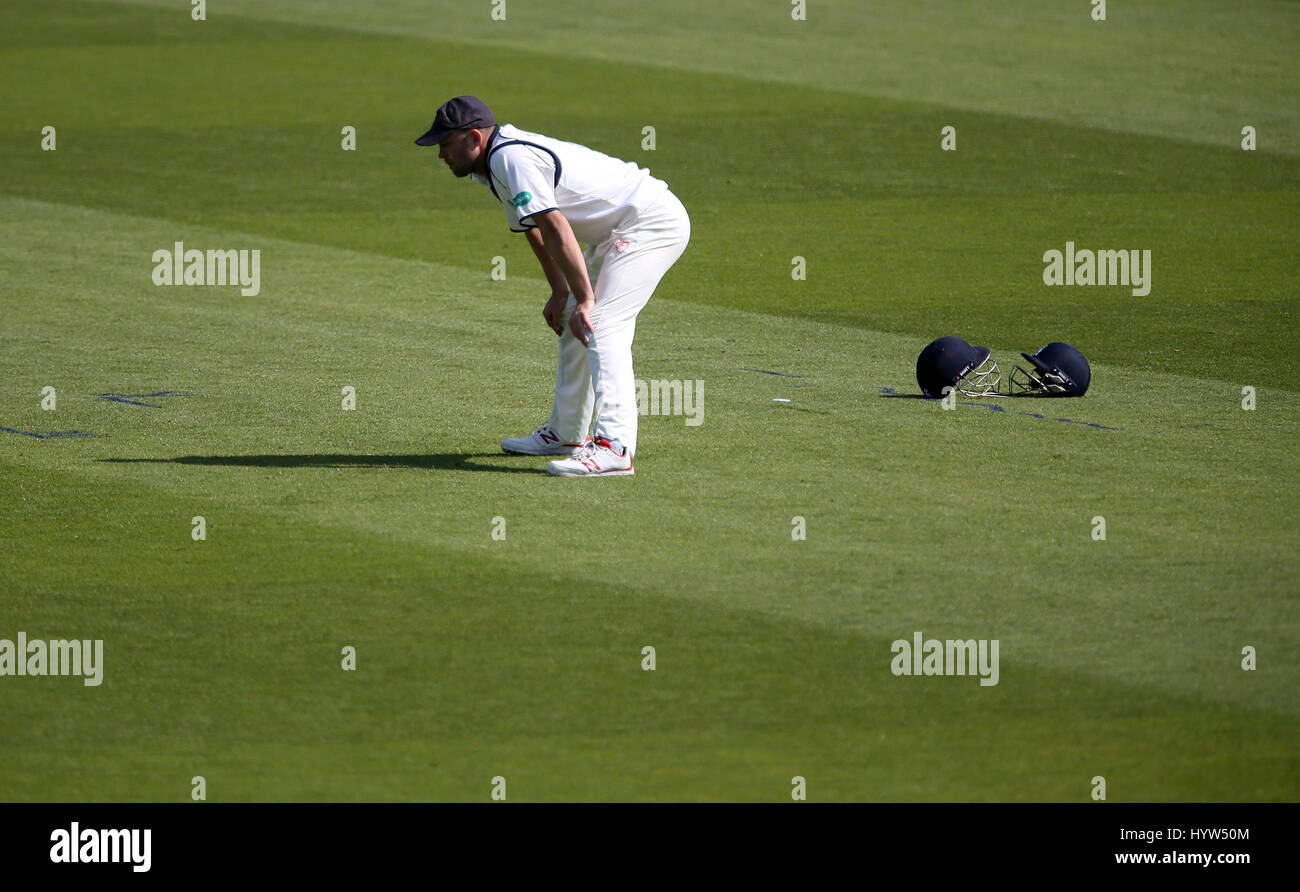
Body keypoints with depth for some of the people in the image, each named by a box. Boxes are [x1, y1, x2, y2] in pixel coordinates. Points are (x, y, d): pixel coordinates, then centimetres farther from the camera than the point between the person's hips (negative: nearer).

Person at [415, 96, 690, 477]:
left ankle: (614, 447, -30)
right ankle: (566, 434, 31)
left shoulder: (511, 158, -20)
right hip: (616, 232, 11)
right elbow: (533, 227, 24)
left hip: (654, 220, -11)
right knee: (574, 326, 19)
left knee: (600, 324, -21)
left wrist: (586, 300, -27)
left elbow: (556, 228, -26)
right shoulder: (496, 165, 12)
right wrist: (559, 291, 17)